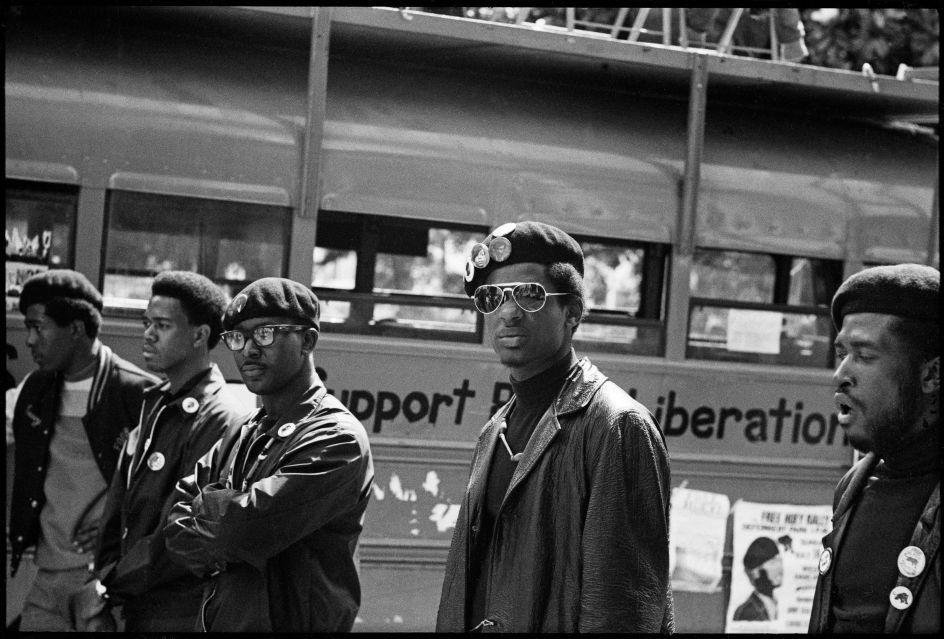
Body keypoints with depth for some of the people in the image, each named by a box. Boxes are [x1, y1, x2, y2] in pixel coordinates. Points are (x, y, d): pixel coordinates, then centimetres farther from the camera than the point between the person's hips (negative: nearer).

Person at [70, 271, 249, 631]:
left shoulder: (219, 420, -18)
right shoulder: (155, 405, 10)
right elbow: (117, 512, 9)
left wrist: (107, 586, -13)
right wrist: (100, 593, -2)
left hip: (182, 618, -8)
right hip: (135, 612, 8)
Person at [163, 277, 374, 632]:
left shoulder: (337, 439, -16)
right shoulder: (241, 437, 8)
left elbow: (247, 526, -25)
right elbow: (175, 530, 4)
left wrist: (205, 502, -6)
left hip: (289, 621, -7)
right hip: (212, 620, 7)